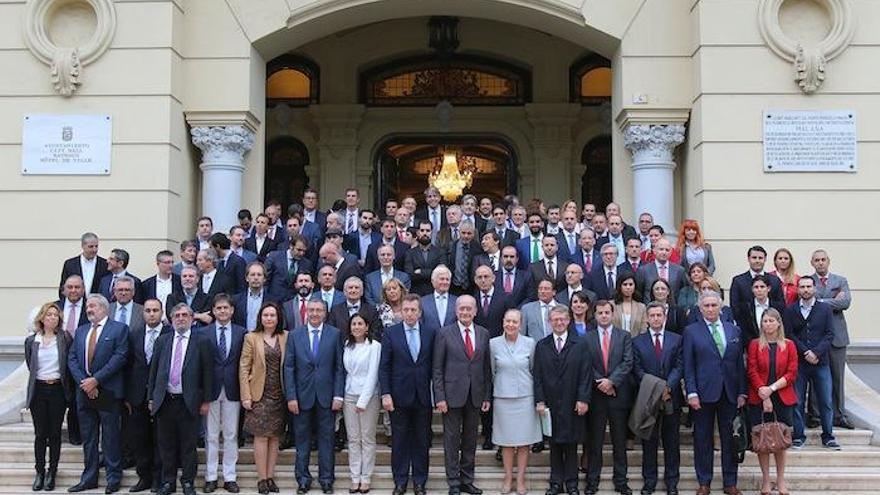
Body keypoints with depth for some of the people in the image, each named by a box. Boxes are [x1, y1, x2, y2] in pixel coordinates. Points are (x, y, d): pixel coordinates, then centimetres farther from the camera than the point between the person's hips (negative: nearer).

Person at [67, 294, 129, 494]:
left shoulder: (119, 329, -2)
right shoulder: (80, 331, 15)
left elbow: (120, 357, -11)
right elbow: (72, 359, 8)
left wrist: (96, 380, -15)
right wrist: (83, 382, -7)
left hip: (107, 392, -5)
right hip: (84, 392, 5)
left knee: (110, 438, 0)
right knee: (88, 438, 10)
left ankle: (113, 478, 8)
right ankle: (89, 478, 17)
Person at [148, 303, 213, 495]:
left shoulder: (201, 341, 0)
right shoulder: (162, 341, 9)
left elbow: (207, 372, -1)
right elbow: (154, 370, 11)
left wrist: (206, 400, -3)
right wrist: (151, 397, 7)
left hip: (189, 401, -3)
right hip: (165, 400, 3)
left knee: (189, 445, 4)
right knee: (166, 444, 9)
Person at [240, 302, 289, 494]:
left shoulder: (286, 337, 5)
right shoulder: (251, 338, 0)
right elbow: (243, 368, -2)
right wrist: (246, 396, -8)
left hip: (279, 395, 2)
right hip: (260, 395, -2)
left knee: (275, 437, 6)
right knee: (261, 436, -3)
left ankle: (270, 477, 12)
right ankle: (262, 478, 3)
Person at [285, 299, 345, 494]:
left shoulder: (335, 334, 2)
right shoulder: (295, 335, 3)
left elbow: (339, 367, 1)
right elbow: (288, 367, 2)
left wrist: (338, 395, -5)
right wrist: (291, 396, -5)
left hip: (326, 396, -1)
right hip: (302, 395, 1)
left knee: (326, 438, 5)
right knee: (302, 439, 7)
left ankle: (326, 478, 15)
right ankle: (303, 478, 17)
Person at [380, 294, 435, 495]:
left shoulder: (430, 333, 3)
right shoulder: (391, 333, -1)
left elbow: (433, 365, 4)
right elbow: (384, 367, -2)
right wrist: (385, 394, -9)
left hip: (423, 396, 1)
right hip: (399, 395, -1)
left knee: (422, 441, 8)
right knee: (399, 441, 7)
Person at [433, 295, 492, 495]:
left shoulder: (483, 334, 6)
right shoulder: (445, 333, -3)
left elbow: (486, 367, 8)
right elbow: (437, 368, -4)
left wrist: (487, 396, 5)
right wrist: (440, 397, -9)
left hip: (475, 396, 3)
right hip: (452, 394, -3)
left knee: (471, 440, 11)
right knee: (452, 440, 3)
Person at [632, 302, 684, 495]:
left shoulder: (676, 340, 6)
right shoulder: (637, 342, 4)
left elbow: (679, 366, -2)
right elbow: (637, 370, -3)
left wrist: (668, 387, -17)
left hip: (671, 398, 0)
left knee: (671, 442, 6)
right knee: (649, 442, 5)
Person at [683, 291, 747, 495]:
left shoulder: (733, 330, 10)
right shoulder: (691, 331, 1)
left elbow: (740, 363, 9)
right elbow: (688, 366, -2)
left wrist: (742, 392, 4)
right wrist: (691, 393, -10)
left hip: (729, 393, 3)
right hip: (704, 393, -2)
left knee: (730, 439, 7)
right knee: (703, 440, 4)